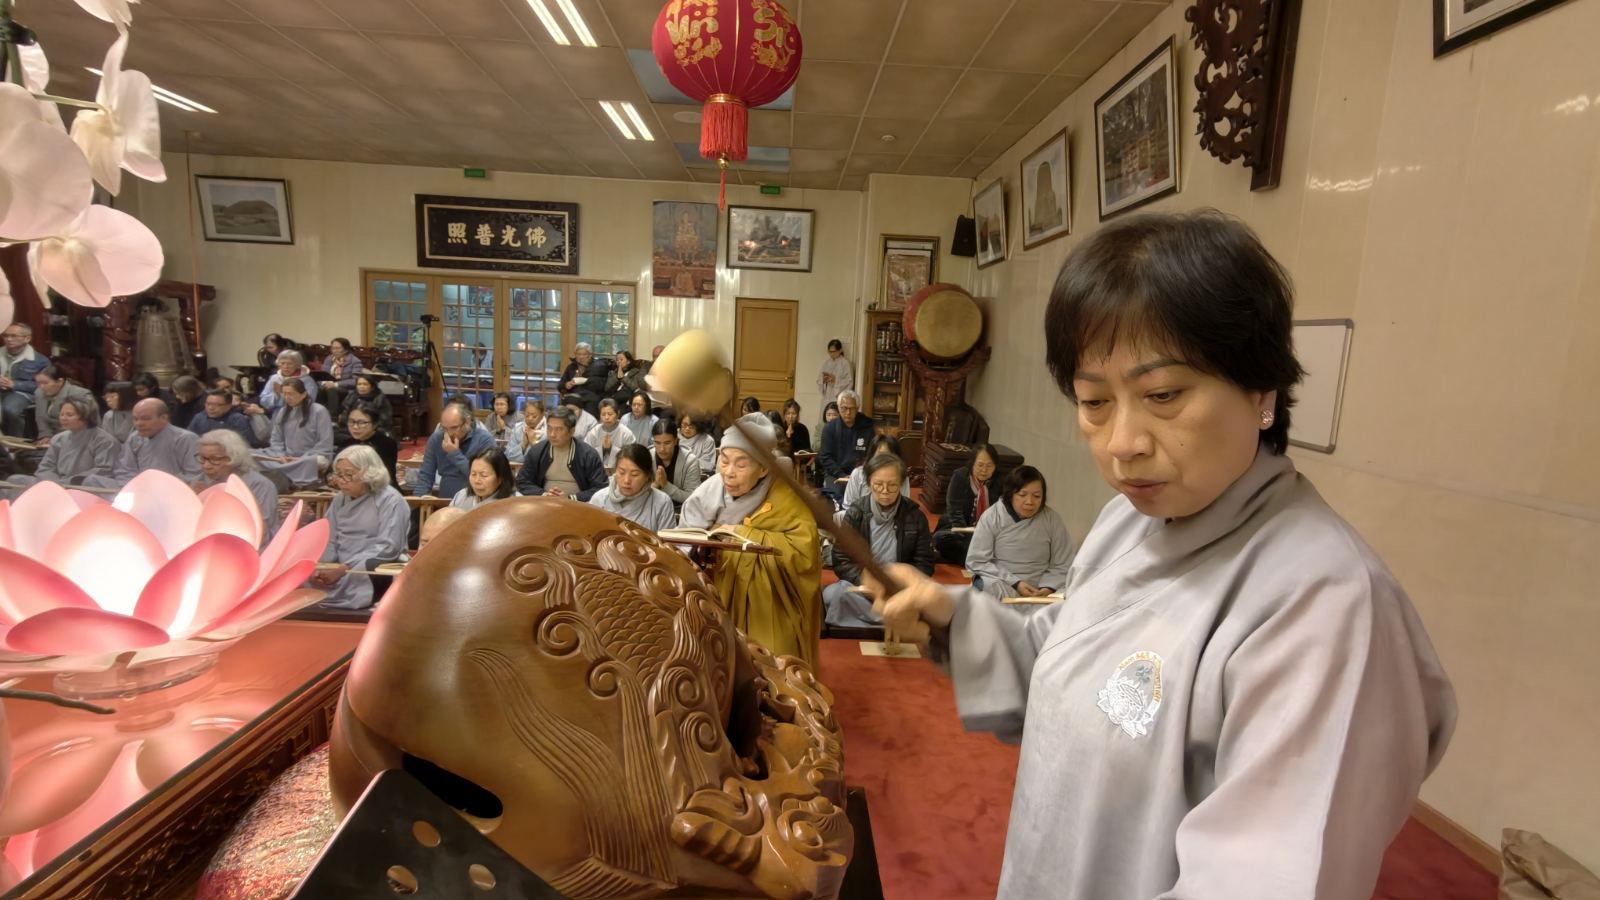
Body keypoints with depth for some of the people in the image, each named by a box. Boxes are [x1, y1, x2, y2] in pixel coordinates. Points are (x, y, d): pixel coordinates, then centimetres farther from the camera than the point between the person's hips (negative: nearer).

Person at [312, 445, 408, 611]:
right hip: (341, 571, 6)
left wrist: (346, 569, -20)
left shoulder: (391, 501, -6)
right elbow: (329, 540, 11)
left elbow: (388, 549, -14)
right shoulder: (339, 499, 15)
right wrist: (319, 568, -9)